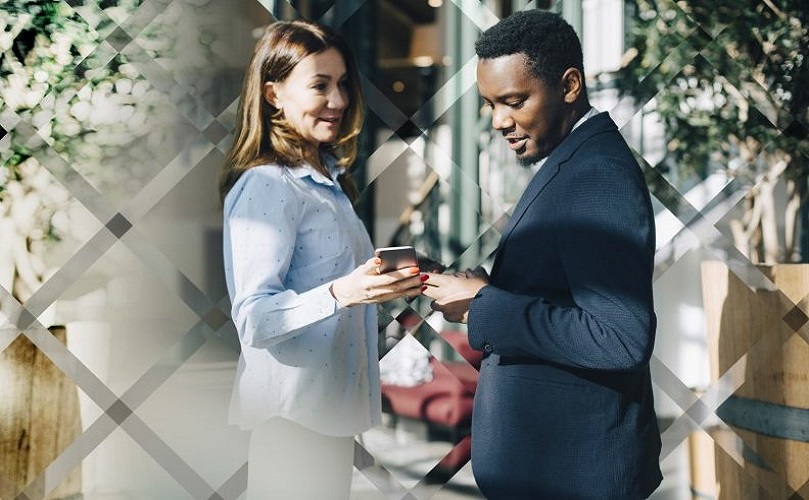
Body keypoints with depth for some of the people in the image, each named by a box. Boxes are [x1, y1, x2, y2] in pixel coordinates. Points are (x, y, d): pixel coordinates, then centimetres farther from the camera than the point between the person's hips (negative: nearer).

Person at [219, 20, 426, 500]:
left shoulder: (325, 177, 14)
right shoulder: (267, 186, -15)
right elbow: (253, 319, -24)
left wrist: (385, 283, 14)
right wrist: (339, 294, -36)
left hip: (333, 402, 9)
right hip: (292, 410, -9)